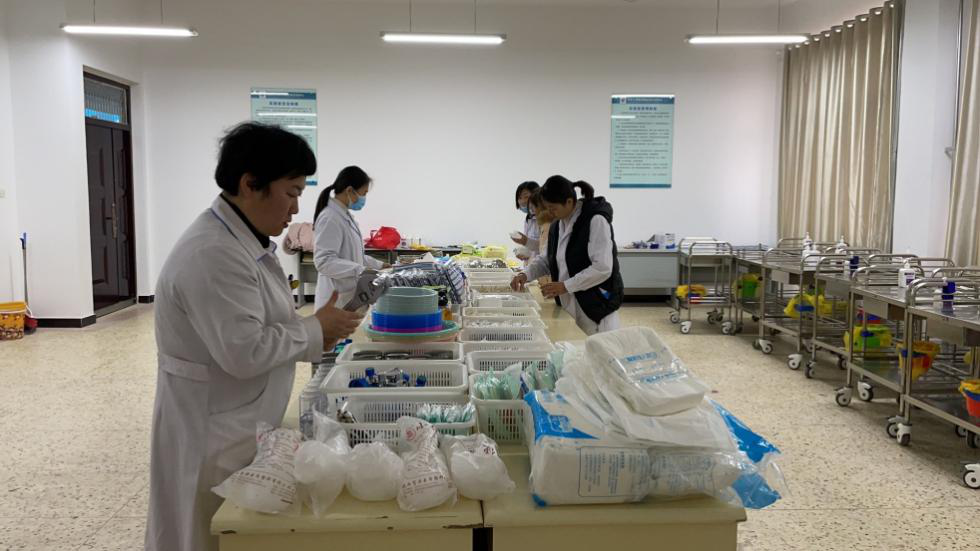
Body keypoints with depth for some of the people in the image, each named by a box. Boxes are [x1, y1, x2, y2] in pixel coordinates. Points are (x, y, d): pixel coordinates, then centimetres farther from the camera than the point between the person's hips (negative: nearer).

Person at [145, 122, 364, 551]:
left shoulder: (243, 240, 7)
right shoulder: (214, 253, -25)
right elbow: (243, 352, -28)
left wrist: (314, 334, -1)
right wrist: (315, 330, -16)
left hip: (239, 427, 9)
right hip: (215, 437, -9)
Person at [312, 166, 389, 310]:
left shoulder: (346, 216, 12)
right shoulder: (330, 218, -18)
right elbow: (324, 261, -25)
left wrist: (379, 265, 13)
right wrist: (361, 271, -32)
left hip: (350, 297, 9)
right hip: (337, 300, -9)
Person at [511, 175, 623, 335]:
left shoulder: (595, 220, -15)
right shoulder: (557, 226, 10)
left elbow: (602, 268, -21)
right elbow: (548, 260, 20)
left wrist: (566, 286, -22)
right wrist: (526, 274, 2)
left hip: (596, 308, -6)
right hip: (568, 307, 7)